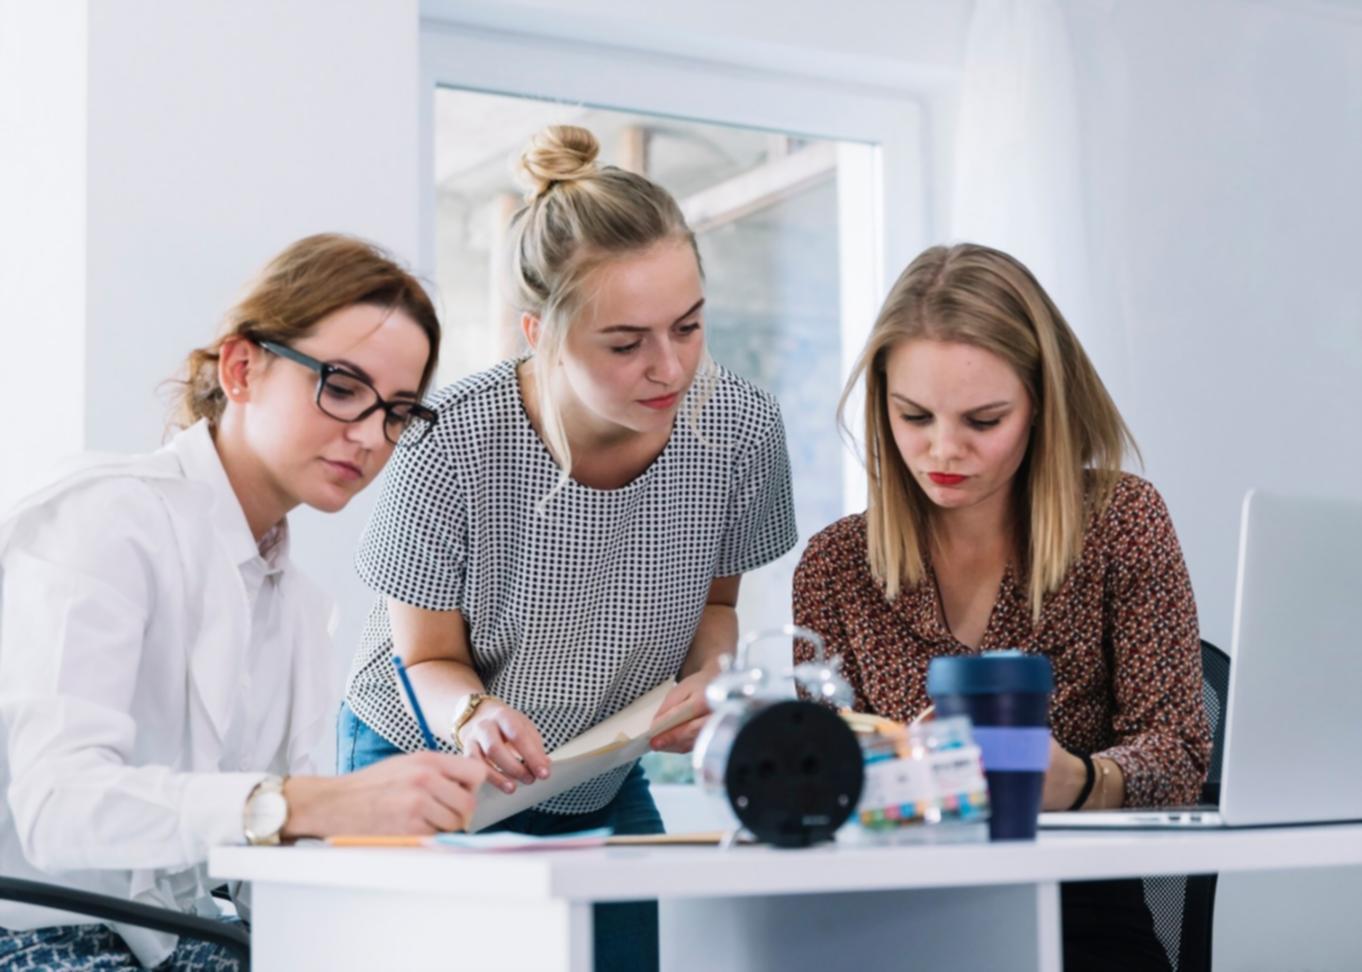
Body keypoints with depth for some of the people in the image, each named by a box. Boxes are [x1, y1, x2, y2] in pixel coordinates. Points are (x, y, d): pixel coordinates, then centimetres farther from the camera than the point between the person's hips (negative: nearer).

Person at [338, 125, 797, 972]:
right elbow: (430, 659, -14)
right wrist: (476, 717, -37)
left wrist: (713, 675, -22)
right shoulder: (455, 443, -29)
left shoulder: (739, 426, -19)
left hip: (604, 791, 3)